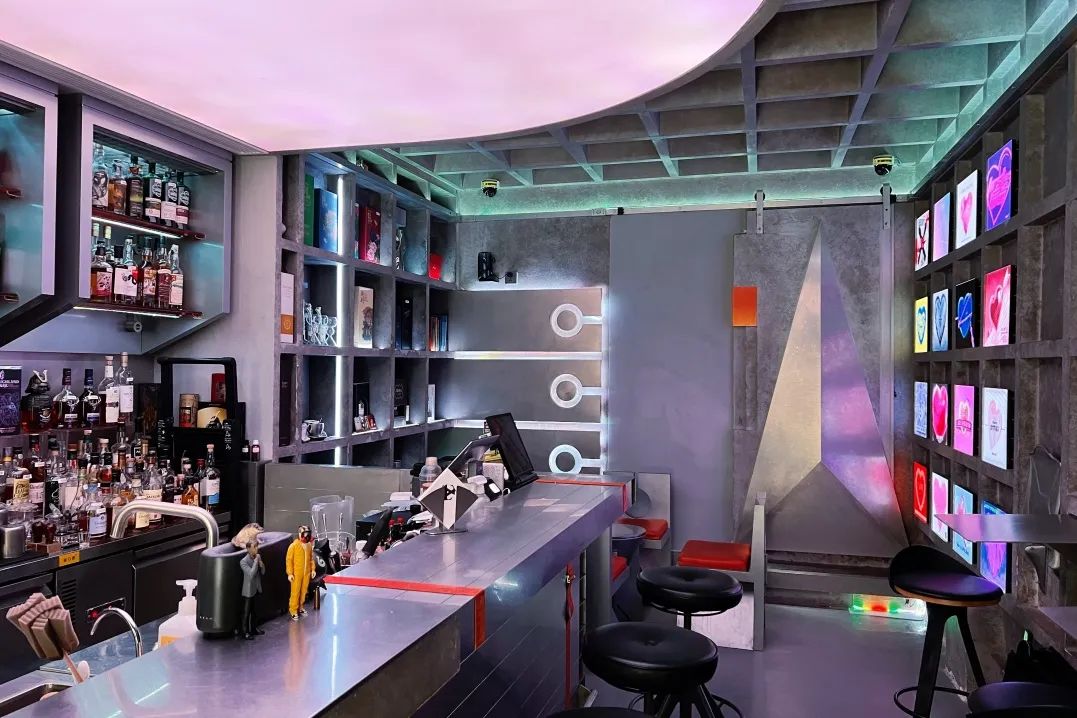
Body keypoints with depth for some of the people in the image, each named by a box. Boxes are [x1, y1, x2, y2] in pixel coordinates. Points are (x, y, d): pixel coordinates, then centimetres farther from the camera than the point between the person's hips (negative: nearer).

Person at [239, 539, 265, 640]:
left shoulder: (257, 557, -1)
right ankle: (245, 632, 17)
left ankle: (253, 629, 32)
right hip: (249, 591, -6)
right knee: (246, 612, 6)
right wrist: (256, 561, -26)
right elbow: (251, 574, -29)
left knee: (253, 611, 19)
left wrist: (261, 564, -13)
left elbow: (263, 572, 6)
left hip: (257, 589, 6)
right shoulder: (243, 561, -19)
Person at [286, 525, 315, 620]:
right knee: (295, 592, -1)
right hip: (296, 573, -4)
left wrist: (312, 569, 9)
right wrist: (290, 573, -13)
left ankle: (300, 607, 27)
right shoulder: (294, 546, -11)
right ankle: (293, 611, 8)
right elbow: (289, 560, -10)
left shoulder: (309, 545, 4)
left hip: (307, 573, 5)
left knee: (304, 591, 12)